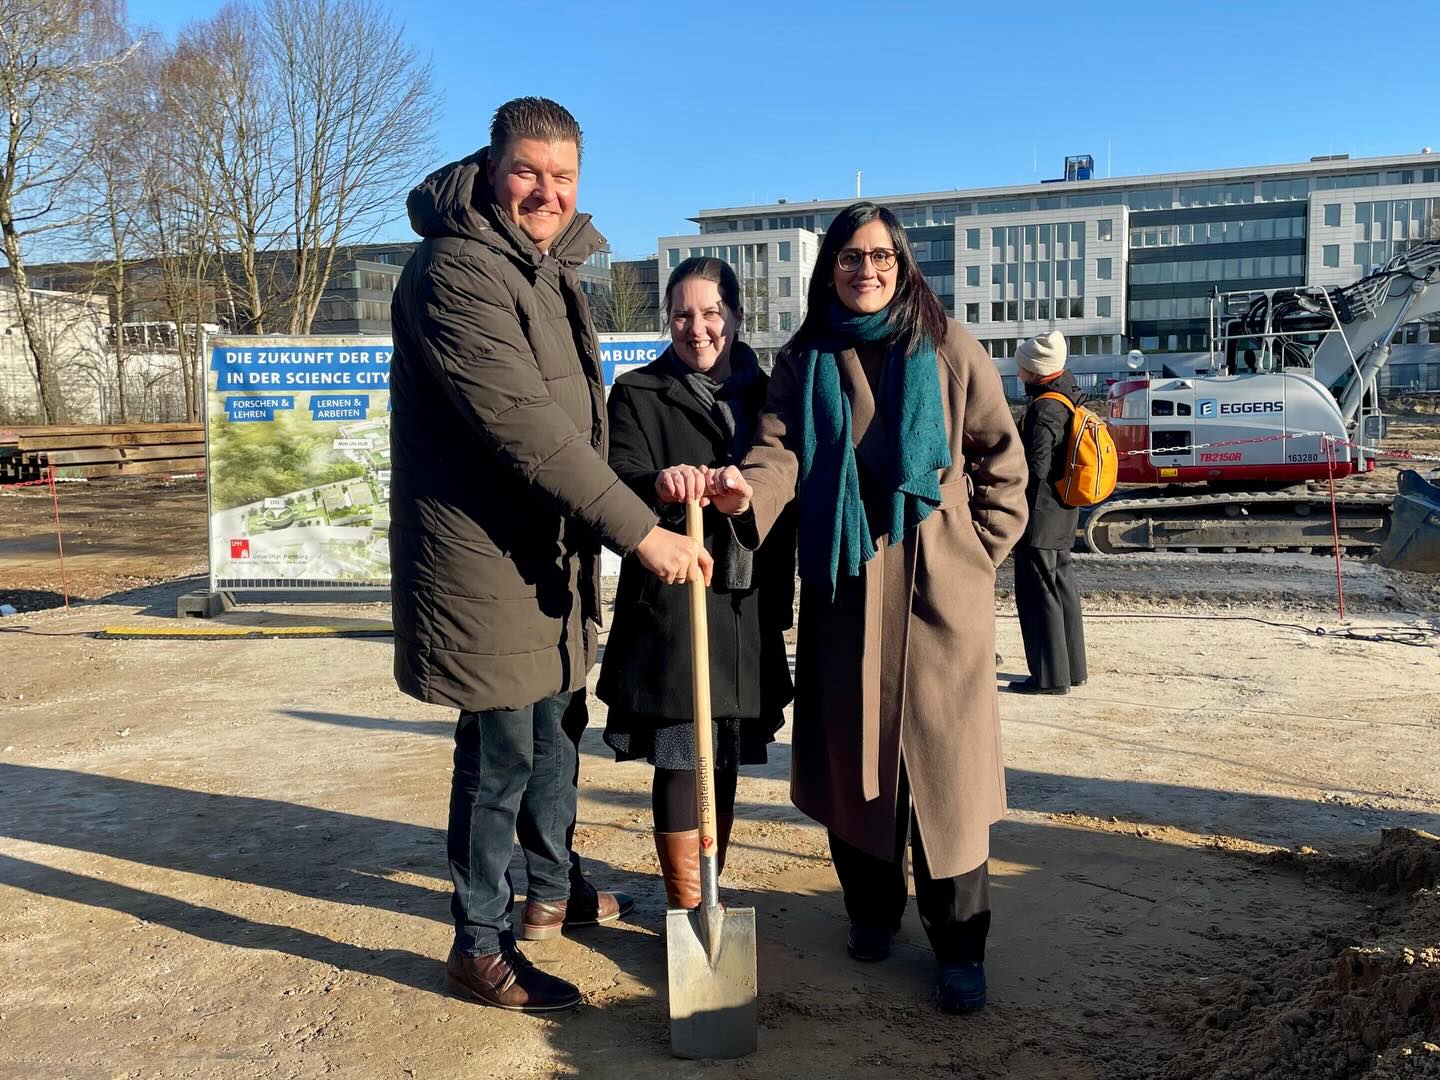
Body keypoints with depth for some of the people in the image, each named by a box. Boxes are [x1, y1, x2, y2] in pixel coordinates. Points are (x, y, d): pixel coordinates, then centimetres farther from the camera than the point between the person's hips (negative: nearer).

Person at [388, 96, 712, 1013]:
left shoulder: (551, 268, 14)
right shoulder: (457, 271, -19)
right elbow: (521, 423, -28)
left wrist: (655, 473, 10)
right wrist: (639, 530, -27)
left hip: (550, 553, 9)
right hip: (483, 558, -9)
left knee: (556, 730, 21)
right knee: (501, 752, 0)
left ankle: (554, 891, 40)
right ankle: (481, 946, 18)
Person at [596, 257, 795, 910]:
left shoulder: (761, 392, 13)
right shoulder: (638, 393, 1)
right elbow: (619, 477, -14)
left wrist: (780, 599, 13)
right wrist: (658, 484, -37)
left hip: (748, 605, 5)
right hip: (671, 601, -4)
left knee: (724, 759, 12)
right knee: (680, 758, -4)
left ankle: (708, 898, 25)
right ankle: (688, 910, 7)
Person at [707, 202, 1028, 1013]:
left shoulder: (948, 348, 1)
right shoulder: (803, 361, 7)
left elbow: (1002, 461, 6)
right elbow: (779, 450, -8)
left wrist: (980, 553, 1)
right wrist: (747, 491, -29)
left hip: (938, 588, -2)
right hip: (843, 584, 2)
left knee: (944, 762, -2)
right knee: (850, 753, 8)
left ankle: (961, 948, 10)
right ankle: (873, 910, 28)